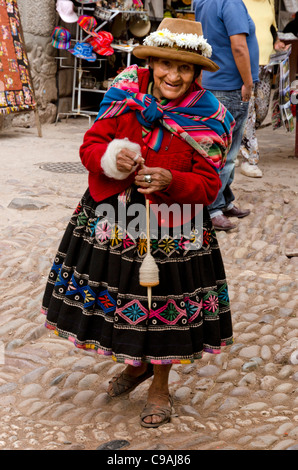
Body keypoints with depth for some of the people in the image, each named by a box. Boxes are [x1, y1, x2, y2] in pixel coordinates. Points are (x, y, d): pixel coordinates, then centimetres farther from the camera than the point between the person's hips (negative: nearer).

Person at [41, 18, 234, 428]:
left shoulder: (209, 120, -11)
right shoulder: (124, 93, -6)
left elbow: (208, 186, -10)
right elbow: (90, 145, -2)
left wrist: (171, 182, -29)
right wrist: (111, 159, -25)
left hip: (170, 230, -3)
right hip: (111, 219, 3)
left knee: (162, 305, 10)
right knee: (115, 298, 16)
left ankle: (160, 387, 37)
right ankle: (137, 364, 47)